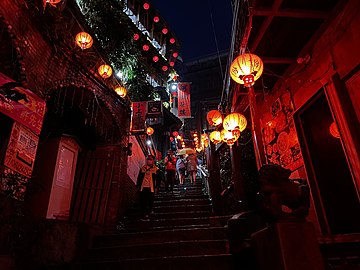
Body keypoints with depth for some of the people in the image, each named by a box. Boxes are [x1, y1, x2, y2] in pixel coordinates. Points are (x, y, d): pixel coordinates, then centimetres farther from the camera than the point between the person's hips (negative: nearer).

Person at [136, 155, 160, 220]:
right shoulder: (142, 168, 8)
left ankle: (147, 214, 15)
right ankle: (143, 214, 12)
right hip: (143, 188, 1)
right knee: (142, 202, 2)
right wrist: (138, 186, 10)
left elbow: (158, 179, 5)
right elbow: (139, 177, 13)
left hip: (151, 188, -1)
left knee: (150, 202, 1)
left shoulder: (156, 169, 3)